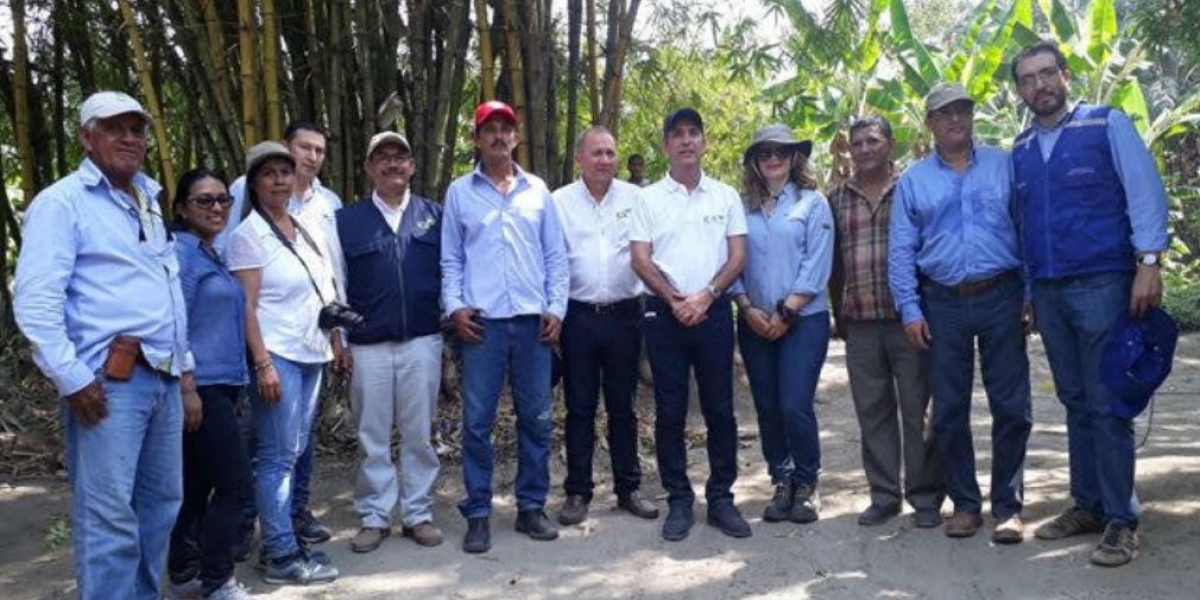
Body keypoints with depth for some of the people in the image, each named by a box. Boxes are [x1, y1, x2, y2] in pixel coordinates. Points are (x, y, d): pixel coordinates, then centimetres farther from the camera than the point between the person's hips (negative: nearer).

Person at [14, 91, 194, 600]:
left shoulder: (148, 202, 20)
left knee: (162, 502, 13)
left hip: (162, 378, 8)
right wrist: (71, 380, -16)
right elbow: (34, 302, -13)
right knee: (109, 515, -5)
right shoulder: (62, 201, -4)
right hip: (108, 381, -8)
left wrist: (185, 372, 20)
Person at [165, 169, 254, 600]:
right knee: (235, 481, -7)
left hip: (220, 384, 9)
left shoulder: (213, 255, 16)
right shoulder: (180, 252, -10)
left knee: (197, 485, 13)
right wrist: (186, 387, -18)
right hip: (201, 386, -9)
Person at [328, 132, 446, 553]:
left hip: (423, 341, 0)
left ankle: (419, 513, 20)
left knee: (419, 434, 8)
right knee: (372, 437, 7)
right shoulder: (347, 221, 6)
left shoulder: (434, 215, 6)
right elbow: (336, 285, 7)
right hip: (368, 347, 0)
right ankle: (374, 518, 19)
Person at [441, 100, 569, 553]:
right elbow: (451, 258, 8)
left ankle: (531, 506, 19)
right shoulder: (459, 192, 7)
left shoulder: (538, 191, 11)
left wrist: (557, 307, 1)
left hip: (533, 320, 2)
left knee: (536, 418, 6)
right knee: (477, 421, 0)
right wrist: (454, 306, -5)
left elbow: (555, 256, 10)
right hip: (481, 321, -1)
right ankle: (478, 513, 11)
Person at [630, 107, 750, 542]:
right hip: (664, 312, 0)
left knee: (720, 409, 4)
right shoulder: (649, 198, 5)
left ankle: (721, 498, 15)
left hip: (714, 311, 1)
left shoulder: (725, 196, 8)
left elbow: (738, 256, 3)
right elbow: (640, 260, -1)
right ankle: (679, 501, 14)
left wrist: (705, 295, -11)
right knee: (670, 411, 3)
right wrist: (675, 300, -12)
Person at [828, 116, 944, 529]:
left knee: (918, 409, 2)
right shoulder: (838, 197, 12)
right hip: (860, 324, 3)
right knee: (872, 411, 8)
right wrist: (839, 316, 13)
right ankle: (884, 496, 19)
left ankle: (925, 498, 14)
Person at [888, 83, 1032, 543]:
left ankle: (1008, 505, 13)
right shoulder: (912, 181, 8)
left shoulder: (1004, 165, 6)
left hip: (1001, 298, -1)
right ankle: (965, 502, 20)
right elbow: (901, 251, 5)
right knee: (949, 410, 6)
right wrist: (909, 310, -2)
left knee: (1011, 406, 1)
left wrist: (1032, 294, -3)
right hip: (942, 305, 1)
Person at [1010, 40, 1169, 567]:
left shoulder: (1108, 124, 1)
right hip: (1048, 291, 5)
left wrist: (1148, 263, -15)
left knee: (1107, 404, -5)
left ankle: (1121, 521, 3)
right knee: (1075, 403, 10)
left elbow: (1145, 191, -5)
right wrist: (1027, 291, 13)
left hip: (1102, 284, -5)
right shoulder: (1020, 150, 13)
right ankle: (1087, 505, 20)